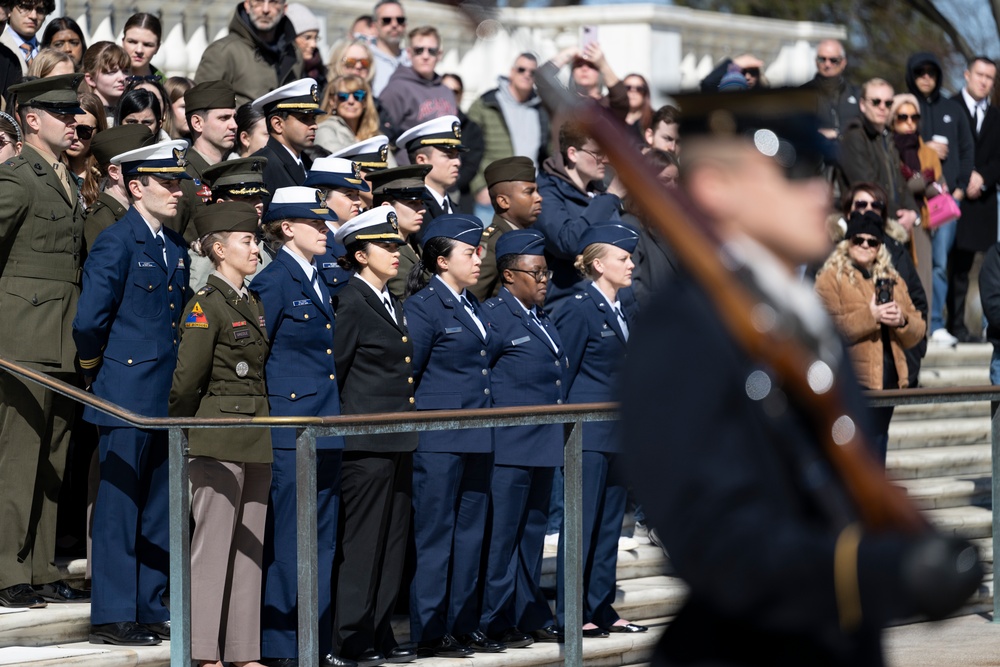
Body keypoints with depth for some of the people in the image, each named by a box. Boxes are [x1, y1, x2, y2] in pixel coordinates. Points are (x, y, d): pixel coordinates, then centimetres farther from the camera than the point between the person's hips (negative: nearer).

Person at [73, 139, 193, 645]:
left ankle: (151, 609, 17)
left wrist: (181, 381, 14)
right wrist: (97, 369, -2)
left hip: (168, 397, 8)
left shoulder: (177, 247, 14)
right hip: (127, 395, -8)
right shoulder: (115, 244, -11)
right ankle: (113, 616, 1)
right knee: (119, 505, -3)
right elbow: (88, 323, -16)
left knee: (159, 508, 10)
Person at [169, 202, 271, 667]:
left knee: (250, 543, 7)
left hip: (256, 438, 8)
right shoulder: (205, 306, -9)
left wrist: (266, 429, 16)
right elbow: (187, 379, -9)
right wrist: (177, 434, -2)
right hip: (218, 439, -8)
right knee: (214, 539, -6)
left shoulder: (252, 304, 16)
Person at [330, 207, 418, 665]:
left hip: (398, 442, 9)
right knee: (361, 540, -4)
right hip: (364, 444, -9)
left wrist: (407, 432, 19)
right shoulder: (350, 304, -11)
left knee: (392, 540, 10)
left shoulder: (392, 305, 16)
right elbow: (332, 374, -12)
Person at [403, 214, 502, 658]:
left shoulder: (472, 306, 15)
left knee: (470, 534, 10)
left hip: (476, 438, 8)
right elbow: (407, 372, -9)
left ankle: (463, 626, 16)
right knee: (434, 535, -3)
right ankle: (429, 633, 0)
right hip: (438, 441, -8)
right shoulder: (423, 306, -9)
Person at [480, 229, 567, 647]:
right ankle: (496, 622, 0)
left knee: (532, 534, 14)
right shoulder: (493, 317, -10)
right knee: (501, 534, -4)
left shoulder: (541, 318, 17)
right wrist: (495, 423, -13)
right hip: (509, 447, -9)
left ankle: (531, 617, 20)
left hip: (543, 446, 9)